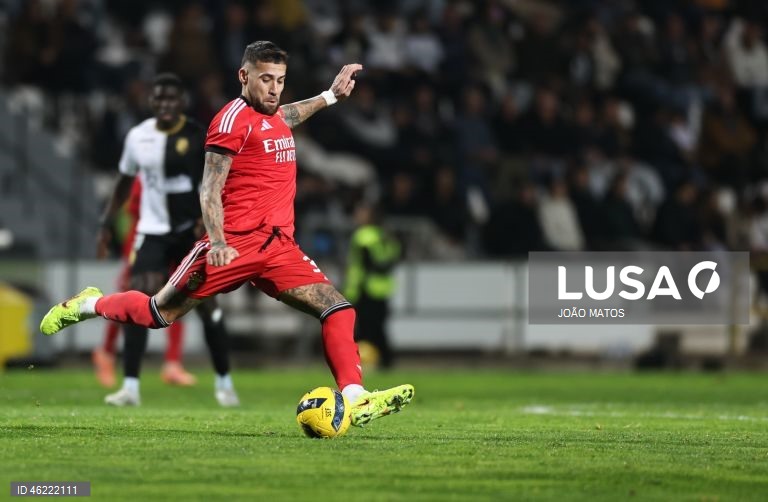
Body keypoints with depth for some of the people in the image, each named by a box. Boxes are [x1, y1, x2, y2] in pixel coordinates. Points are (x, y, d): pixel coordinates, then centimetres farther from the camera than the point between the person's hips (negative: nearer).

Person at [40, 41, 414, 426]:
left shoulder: (274, 118, 18)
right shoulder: (234, 117, -8)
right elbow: (210, 188, -13)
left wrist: (331, 95, 48)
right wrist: (217, 241, -26)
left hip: (279, 248, 7)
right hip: (236, 244, -7)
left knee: (337, 308, -11)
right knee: (161, 313, 1)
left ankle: (355, 398, -19)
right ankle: (88, 305, 27)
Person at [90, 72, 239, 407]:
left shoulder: (197, 136, -8)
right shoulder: (138, 137, 3)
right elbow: (124, 183, 16)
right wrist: (106, 224, 13)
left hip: (192, 230, -2)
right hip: (153, 231, 2)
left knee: (206, 303, -1)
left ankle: (224, 383, 14)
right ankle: (130, 387, -10)